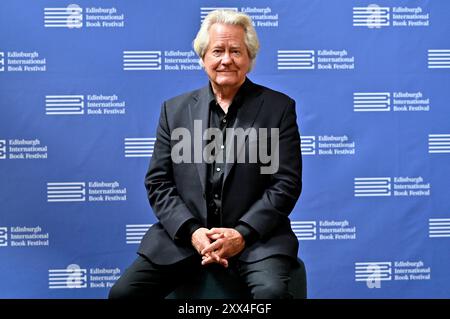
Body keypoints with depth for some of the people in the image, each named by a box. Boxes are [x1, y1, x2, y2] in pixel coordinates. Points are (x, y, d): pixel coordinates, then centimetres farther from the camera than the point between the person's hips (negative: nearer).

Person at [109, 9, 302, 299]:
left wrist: (242, 234, -14)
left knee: (272, 292, -31)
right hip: (184, 236, 2)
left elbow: (287, 183, -2)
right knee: (123, 293, -15)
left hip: (255, 237, -2)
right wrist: (192, 231, -10)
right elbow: (158, 182, 6)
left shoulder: (278, 107, 3)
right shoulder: (175, 109, 10)